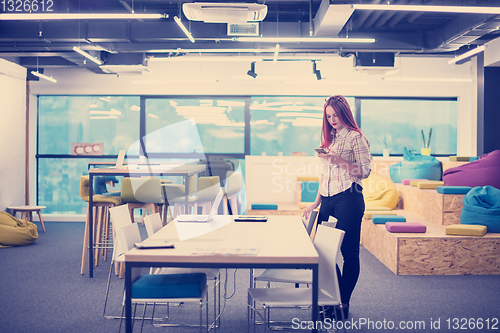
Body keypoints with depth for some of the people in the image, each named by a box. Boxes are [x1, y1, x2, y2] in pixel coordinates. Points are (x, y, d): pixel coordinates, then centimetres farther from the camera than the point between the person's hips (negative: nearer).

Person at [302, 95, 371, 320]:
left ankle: (344, 304, 5)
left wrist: (340, 160, -19)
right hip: (328, 200, 7)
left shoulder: (356, 137, -2)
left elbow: (365, 171, -9)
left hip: (348, 199, -7)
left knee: (349, 252, -2)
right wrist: (316, 202, 18)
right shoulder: (329, 137, 19)